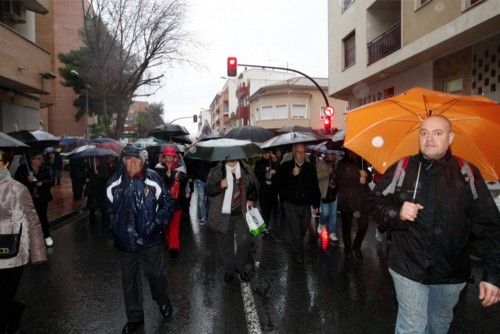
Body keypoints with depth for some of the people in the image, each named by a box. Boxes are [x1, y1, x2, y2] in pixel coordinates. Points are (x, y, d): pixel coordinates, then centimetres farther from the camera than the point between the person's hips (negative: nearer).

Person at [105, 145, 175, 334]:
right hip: (124, 242, 3)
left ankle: (163, 302, 44)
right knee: (129, 281, 15)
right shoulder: (115, 182, -2)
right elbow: (110, 208, 12)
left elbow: (168, 203, -1)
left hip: (151, 240, -2)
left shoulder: (153, 179, -10)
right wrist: (114, 229, 6)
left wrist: (158, 224, -6)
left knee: (156, 275, 13)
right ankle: (134, 318, 34)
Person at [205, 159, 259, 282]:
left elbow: (254, 186, 21)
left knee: (245, 240, -8)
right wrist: (219, 186, -26)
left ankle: (241, 267, 19)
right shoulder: (216, 171, -1)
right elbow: (207, 190, -7)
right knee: (225, 243, 8)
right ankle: (229, 270, 30)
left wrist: (252, 199, 5)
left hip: (241, 213, 1)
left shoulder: (246, 170, 6)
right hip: (223, 214, -1)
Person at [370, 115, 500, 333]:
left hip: (452, 273, 2)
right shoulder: (401, 169, -4)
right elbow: (376, 202, -1)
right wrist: (397, 213, -23)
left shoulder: (467, 174, -4)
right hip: (408, 268, -1)